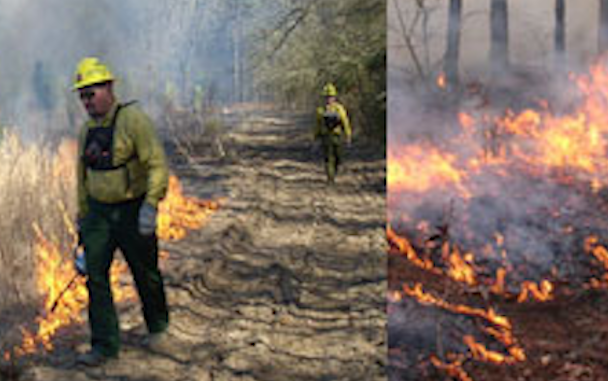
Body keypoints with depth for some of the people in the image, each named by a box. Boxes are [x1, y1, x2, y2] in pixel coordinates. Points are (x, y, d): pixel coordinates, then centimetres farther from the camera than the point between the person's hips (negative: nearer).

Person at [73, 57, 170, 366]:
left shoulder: (133, 120, -15)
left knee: (145, 274, 10)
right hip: (99, 212, 5)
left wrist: (150, 206, -29)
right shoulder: (87, 130, 6)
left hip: (132, 212, -5)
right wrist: (82, 217, 19)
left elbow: (157, 164, -20)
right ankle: (105, 345, 2)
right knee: (95, 275, -4)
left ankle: (157, 326, 35)